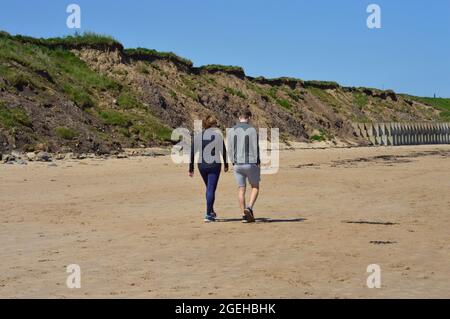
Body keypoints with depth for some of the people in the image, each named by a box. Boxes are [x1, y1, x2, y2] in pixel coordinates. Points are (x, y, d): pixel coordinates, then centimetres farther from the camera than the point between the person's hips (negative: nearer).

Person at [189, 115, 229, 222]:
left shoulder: (197, 136, 2)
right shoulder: (217, 134, -6)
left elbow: (192, 153, 3)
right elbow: (223, 151, -2)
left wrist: (191, 169, 8)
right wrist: (226, 165, 10)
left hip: (201, 165, 4)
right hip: (214, 165, -4)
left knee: (208, 188, 21)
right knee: (211, 189, 0)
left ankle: (211, 212, 32)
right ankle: (208, 215, -3)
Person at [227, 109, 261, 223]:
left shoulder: (231, 131, 4)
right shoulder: (252, 130, -8)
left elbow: (230, 149, 6)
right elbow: (255, 148, -9)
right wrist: (258, 163, -2)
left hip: (237, 164, 4)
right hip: (251, 163, -4)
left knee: (241, 189, 8)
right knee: (255, 187, 11)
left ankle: (244, 215, 6)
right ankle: (249, 208, -9)